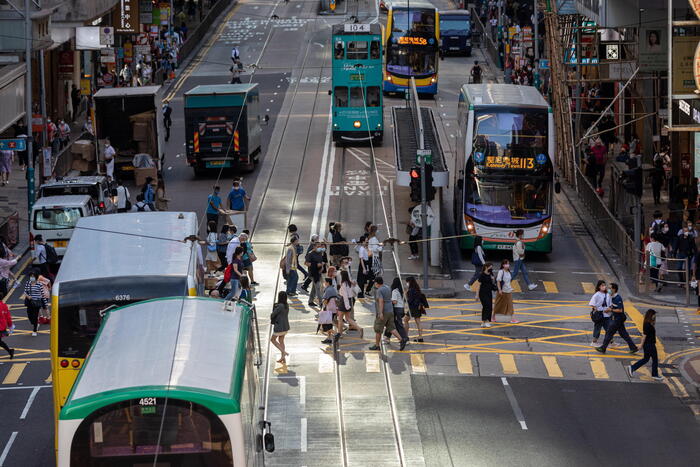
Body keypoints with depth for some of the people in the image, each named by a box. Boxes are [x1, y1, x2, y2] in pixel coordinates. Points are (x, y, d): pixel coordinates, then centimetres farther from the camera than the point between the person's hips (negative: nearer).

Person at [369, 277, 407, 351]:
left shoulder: (379, 291, -14)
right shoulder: (387, 289, 13)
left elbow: (381, 301, -25)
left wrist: (381, 313, -29)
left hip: (383, 312, -8)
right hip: (390, 311, 8)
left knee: (378, 330, 5)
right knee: (391, 328, 7)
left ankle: (376, 346, 12)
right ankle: (402, 339, -10)